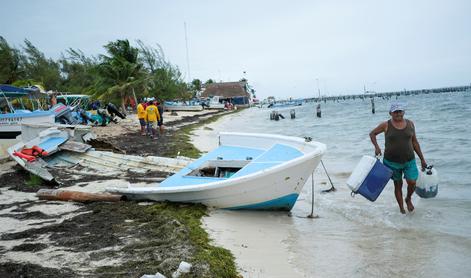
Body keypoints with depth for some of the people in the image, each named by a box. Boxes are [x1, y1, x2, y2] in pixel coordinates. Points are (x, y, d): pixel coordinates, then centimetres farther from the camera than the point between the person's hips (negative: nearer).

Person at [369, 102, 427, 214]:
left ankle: (408, 199, 23)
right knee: (398, 185, 9)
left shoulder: (410, 124, 2)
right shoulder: (386, 125, -7)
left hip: (409, 161, 2)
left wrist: (422, 159, 10)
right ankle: (401, 208, 26)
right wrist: (376, 147, -10)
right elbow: (372, 133, 6)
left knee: (412, 182, -10)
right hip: (392, 162, -2)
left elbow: (414, 142, 9)